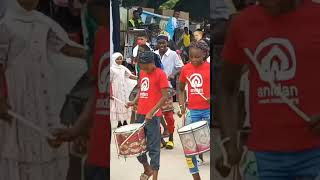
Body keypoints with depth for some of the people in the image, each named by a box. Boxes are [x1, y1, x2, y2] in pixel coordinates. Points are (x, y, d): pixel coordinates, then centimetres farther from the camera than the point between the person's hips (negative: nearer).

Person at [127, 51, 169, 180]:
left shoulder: (160, 74, -8)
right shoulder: (142, 73, 12)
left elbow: (164, 96, -11)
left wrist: (152, 112, -18)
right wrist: (134, 102, 5)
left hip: (153, 115, -7)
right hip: (140, 114, 7)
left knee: (153, 147, -3)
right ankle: (147, 169, 32)